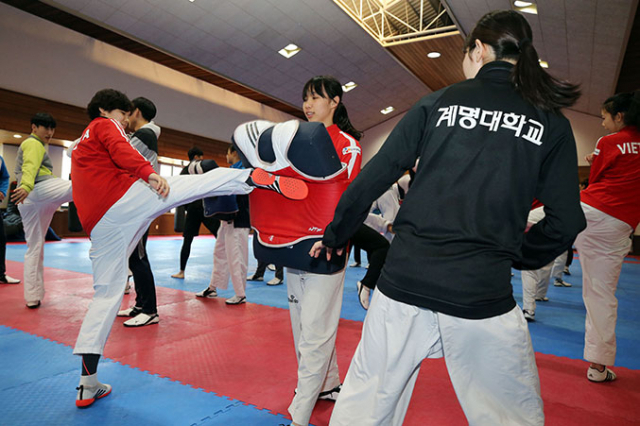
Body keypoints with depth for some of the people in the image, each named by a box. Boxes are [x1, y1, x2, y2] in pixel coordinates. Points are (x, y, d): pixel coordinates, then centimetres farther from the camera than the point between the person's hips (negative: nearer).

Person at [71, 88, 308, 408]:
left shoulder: (80, 148, 36)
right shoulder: (104, 125, 11)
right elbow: (121, 150, -10)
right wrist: (149, 174, -24)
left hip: (99, 223, 8)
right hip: (126, 198, -8)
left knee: (107, 293, 9)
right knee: (204, 180, -7)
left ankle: (88, 385, 11)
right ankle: (257, 177, -29)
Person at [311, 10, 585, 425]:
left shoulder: (438, 103, 4)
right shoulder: (551, 125, 5)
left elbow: (373, 179, 1)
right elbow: (565, 222, 2)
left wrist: (335, 237, 13)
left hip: (404, 279, 1)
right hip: (483, 294, 0)